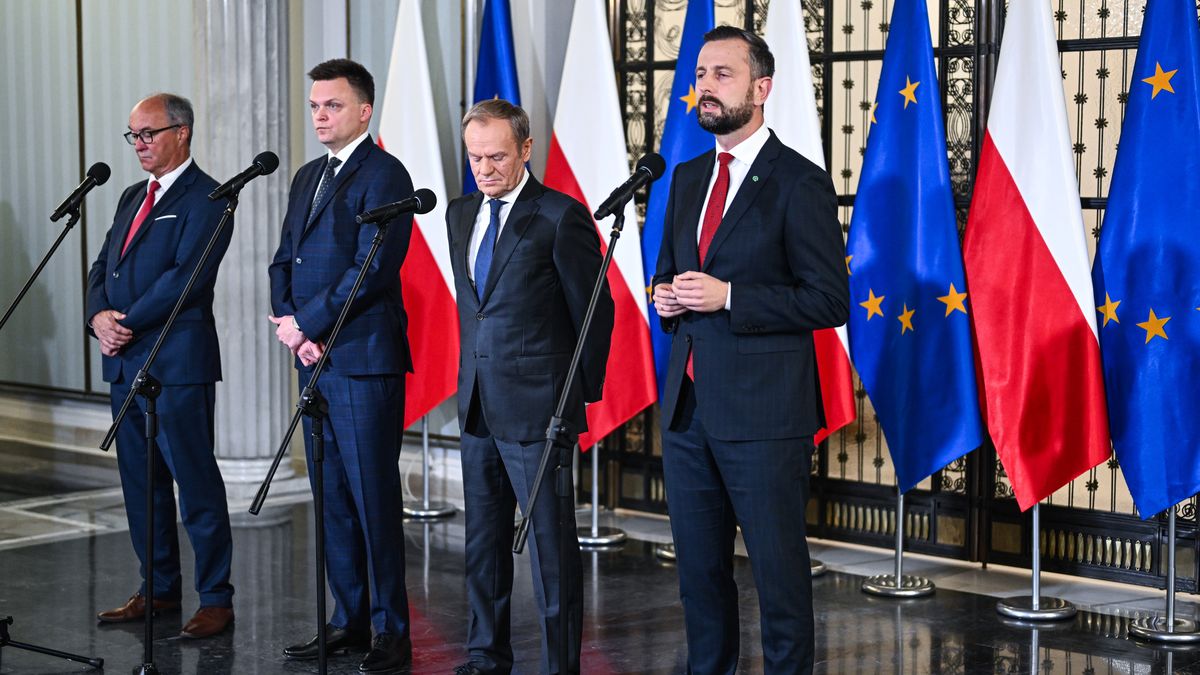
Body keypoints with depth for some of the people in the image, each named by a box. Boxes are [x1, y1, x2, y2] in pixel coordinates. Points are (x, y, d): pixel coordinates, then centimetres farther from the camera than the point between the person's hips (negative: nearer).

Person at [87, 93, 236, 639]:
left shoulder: (206, 199, -7)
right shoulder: (132, 198, 20)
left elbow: (185, 276, -17)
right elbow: (103, 267, 16)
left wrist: (127, 323, -15)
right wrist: (99, 316, -4)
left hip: (178, 363, -8)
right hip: (125, 362, 8)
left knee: (195, 481, -5)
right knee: (140, 482, 12)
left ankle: (215, 599, 1)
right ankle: (159, 589, 22)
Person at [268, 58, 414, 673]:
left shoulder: (384, 175, -8)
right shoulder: (308, 177, 19)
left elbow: (373, 270, -16)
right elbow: (285, 260, 18)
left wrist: (306, 323, -13)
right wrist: (289, 323, 0)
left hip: (364, 360, -8)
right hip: (313, 359, 8)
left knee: (373, 498, -5)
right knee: (332, 499, 12)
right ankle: (348, 622, 20)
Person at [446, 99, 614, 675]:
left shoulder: (561, 217, -10)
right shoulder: (460, 215, 12)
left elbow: (595, 312, -6)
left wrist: (582, 393, -2)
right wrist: (473, 377, 18)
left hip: (536, 406, -7)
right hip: (477, 404, 7)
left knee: (550, 541, -3)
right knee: (483, 540, 15)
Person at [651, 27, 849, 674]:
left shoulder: (799, 182, -8)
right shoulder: (687, 178, 14)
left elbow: (829, 301, -13)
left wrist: (728, 297, -19)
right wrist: (666, 295, 3)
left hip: (763, 411, -7)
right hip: (687, 403, 7)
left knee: (778, 570, 2)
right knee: (699, 568, 14)